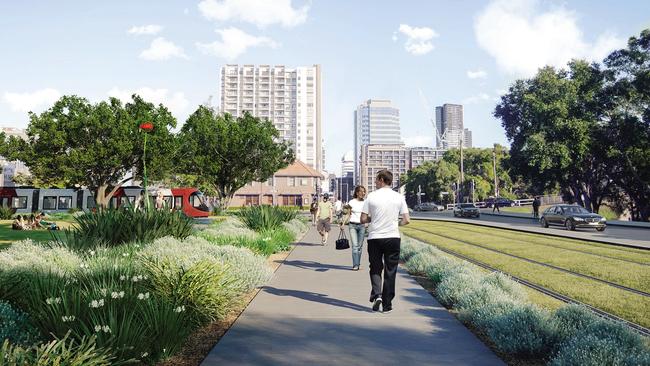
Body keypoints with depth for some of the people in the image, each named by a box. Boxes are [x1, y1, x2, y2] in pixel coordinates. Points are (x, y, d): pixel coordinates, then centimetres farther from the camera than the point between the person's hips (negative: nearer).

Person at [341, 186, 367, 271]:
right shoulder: (352, 202, 1)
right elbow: (348, 214, 8)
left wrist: (367, 222, -3)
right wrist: (343, 223, -2)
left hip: (362, 225, 2)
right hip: (352, 225, -2)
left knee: (360, 246, 4)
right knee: (354, 245, -10)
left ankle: (357, 264, 14)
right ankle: (355, 265, -11)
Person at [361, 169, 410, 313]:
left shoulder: (371, 196, -4)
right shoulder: (399, 197, 0)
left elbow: (363, 219, -5)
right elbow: (406, 220, -2)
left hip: (374, 238, -1)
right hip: (393, 237, 1)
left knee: (375, 268, 14)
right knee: (390, 272, 8)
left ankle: (376, 294, -7)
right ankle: (387, 304, 12)